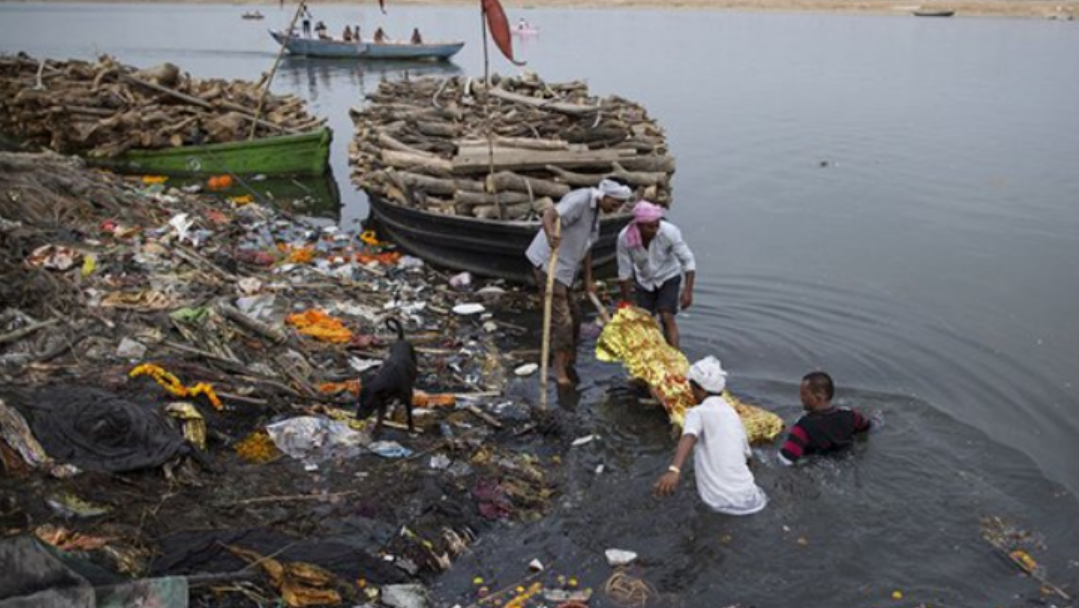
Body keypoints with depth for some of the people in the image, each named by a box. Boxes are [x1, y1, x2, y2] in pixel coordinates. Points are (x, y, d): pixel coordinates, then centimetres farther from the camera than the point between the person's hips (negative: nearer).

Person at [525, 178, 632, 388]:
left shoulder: (594, 210, 12)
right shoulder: (580, 200, -18)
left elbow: (586, 246, 17)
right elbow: (550, 214, -34)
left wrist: (588, 279, 15)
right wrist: (550, 234, -55)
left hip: (564, 268, 10)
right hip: (549, 264, -10)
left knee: (573, 314, 16)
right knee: (561, 318, -8)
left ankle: (569, 363, 31)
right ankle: (560, 371, 1)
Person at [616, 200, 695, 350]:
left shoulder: (669, 231, -32)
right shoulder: (625, 238, -27)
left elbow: (688, 260, -22)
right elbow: (624, 272, -16)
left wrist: (688, 290, -29)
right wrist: (626, 303, -9)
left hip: (668, 278, -2)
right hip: (644, 280, 2)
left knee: (667, 318, -15)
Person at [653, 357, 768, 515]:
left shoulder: (698, 412, -3)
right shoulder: (732, 413, 16)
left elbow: (689, 438, -25)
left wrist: (674, 470, -43)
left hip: (721, 503, -5)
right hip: (749, 498, 5)